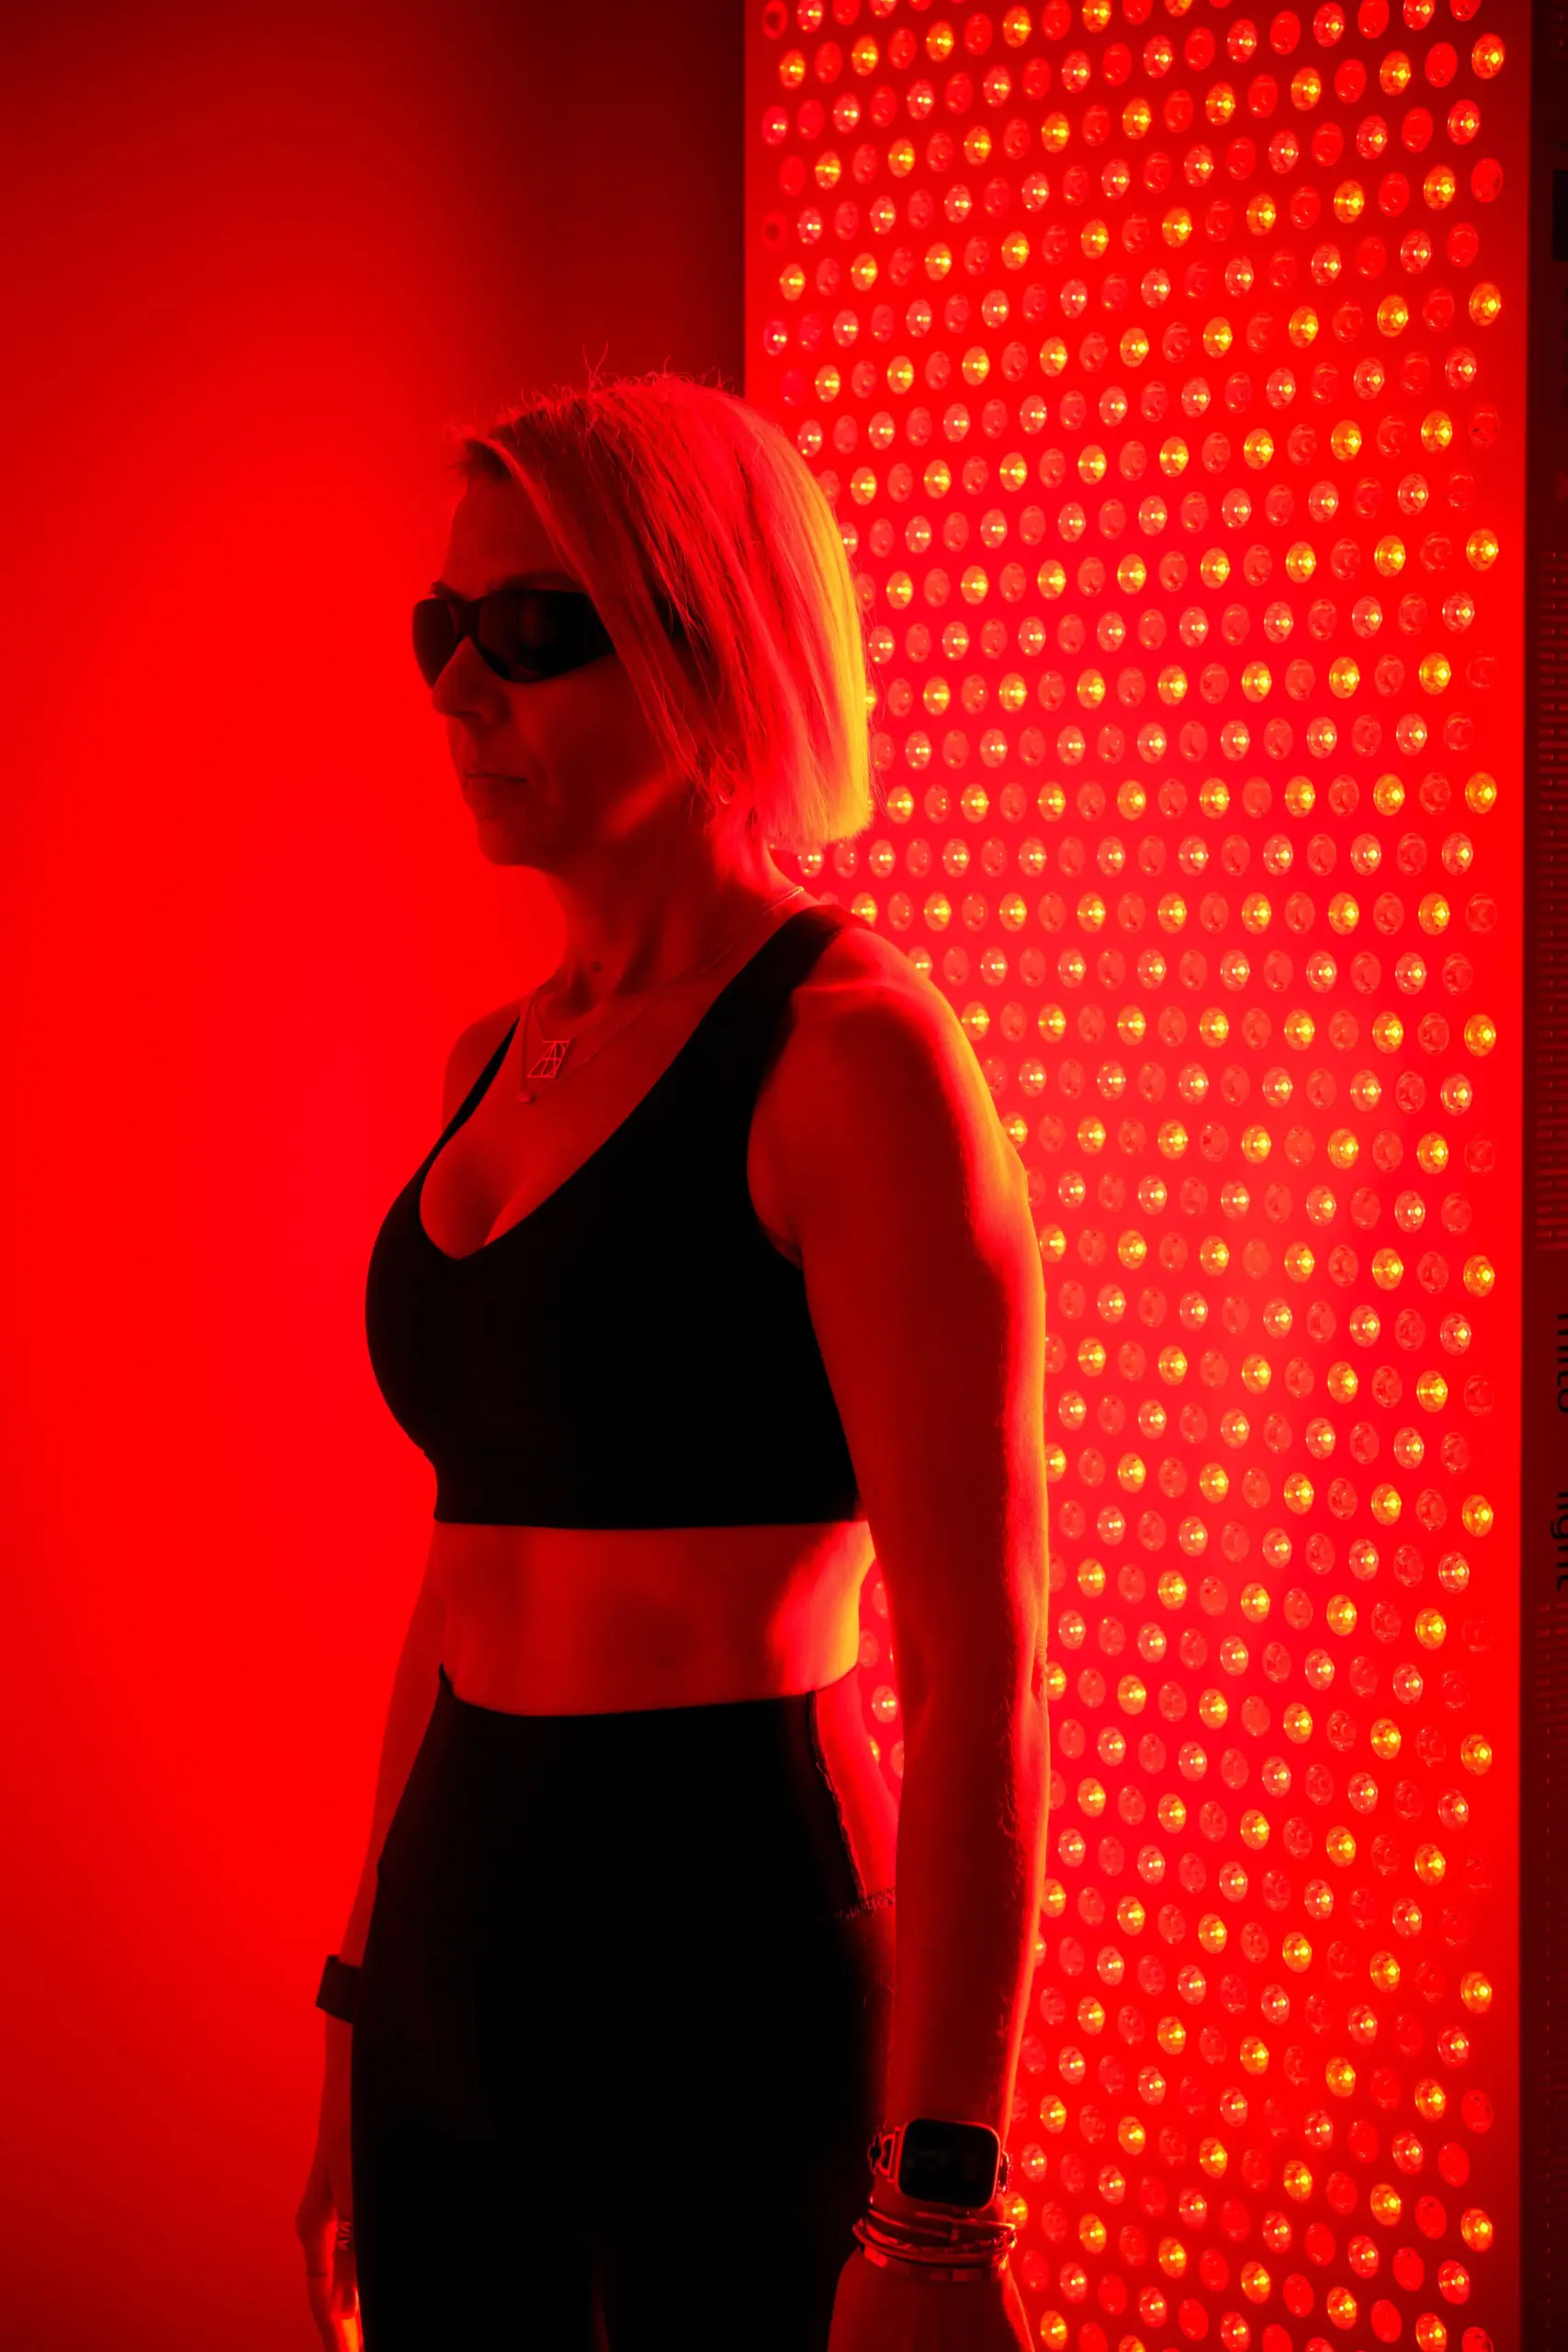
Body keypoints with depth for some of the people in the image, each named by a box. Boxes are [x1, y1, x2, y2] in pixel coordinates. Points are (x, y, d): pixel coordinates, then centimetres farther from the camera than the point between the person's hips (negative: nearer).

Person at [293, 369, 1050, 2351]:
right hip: (457, 1952, 7)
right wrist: (361, 2012, 18)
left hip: (723, 1959, -7)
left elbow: (978, 1675, -17)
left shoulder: (849, 1052, -13)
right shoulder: (496, 1058, 10)